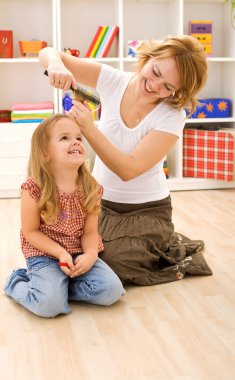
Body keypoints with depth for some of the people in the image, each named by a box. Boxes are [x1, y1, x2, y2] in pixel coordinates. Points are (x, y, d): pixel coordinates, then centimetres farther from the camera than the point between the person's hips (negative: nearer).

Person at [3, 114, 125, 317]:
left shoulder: (91, 189, -5)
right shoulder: (35, 189, -17)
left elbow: (90, 231, 0)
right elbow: (31, 232, -10)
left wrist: (90, 254, -21)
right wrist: (61, 253, -19)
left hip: (79, 253, 4)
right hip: (44, 255, -4)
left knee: (112, 290, -14)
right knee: (50, 305, -24)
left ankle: (55, 286, 5)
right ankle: (17, 282, 10)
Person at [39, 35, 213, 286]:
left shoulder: (171, 117, -19)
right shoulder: (113, 82, -10)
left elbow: (129, 169, -27)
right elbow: (48, 53, -11)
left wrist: (88, 129, -36)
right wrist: (56, 64, -35)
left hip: (146, 209, -4)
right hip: (100, 201, 5)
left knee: (112, 264, -22)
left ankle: (169, 246, 9)